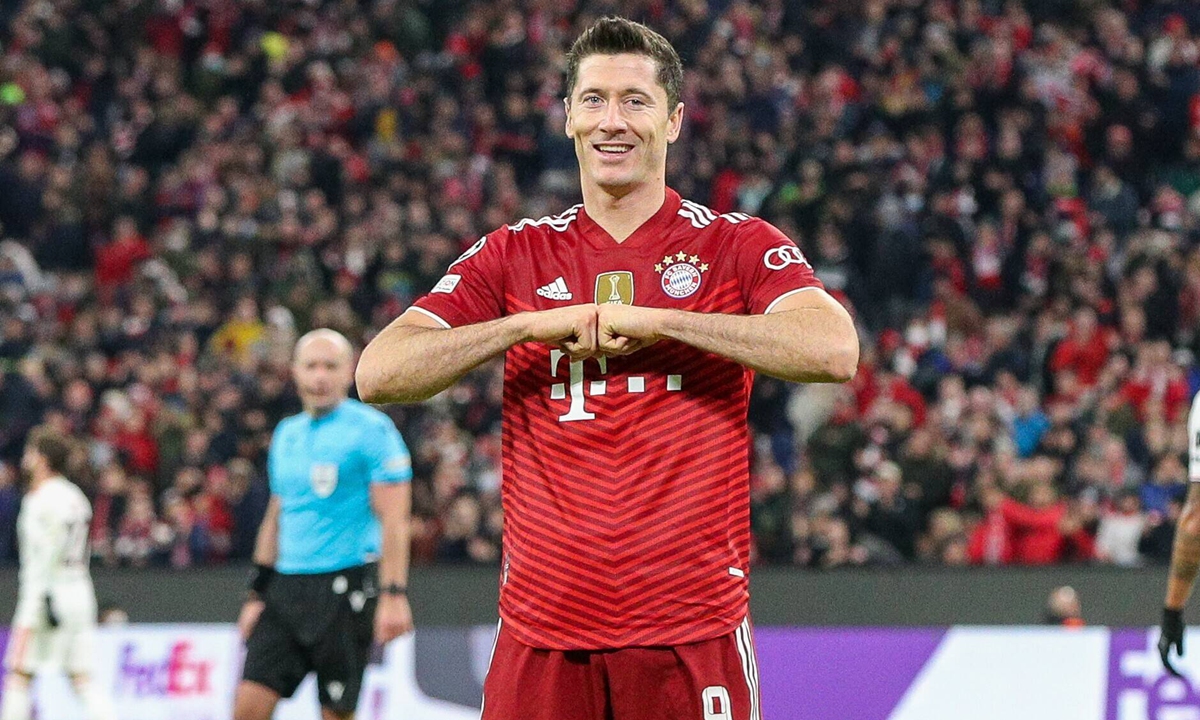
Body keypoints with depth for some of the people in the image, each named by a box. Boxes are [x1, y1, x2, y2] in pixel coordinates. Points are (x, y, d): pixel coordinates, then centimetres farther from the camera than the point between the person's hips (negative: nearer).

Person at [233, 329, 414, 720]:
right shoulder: (287, 434, 16)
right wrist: (257, 594, 19)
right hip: (286, 586, 6)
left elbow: (393, 519, -11)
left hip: (345, 587, -6)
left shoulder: (370, 429, -5)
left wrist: (393, 595, -19)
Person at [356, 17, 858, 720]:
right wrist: (534, 324, -10)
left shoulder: (736, 246, 4)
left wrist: (655, 320, -15)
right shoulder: (515, 256, 11)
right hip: (541, 635, 2)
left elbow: (834, 351, -15)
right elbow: (378, 373, 1)